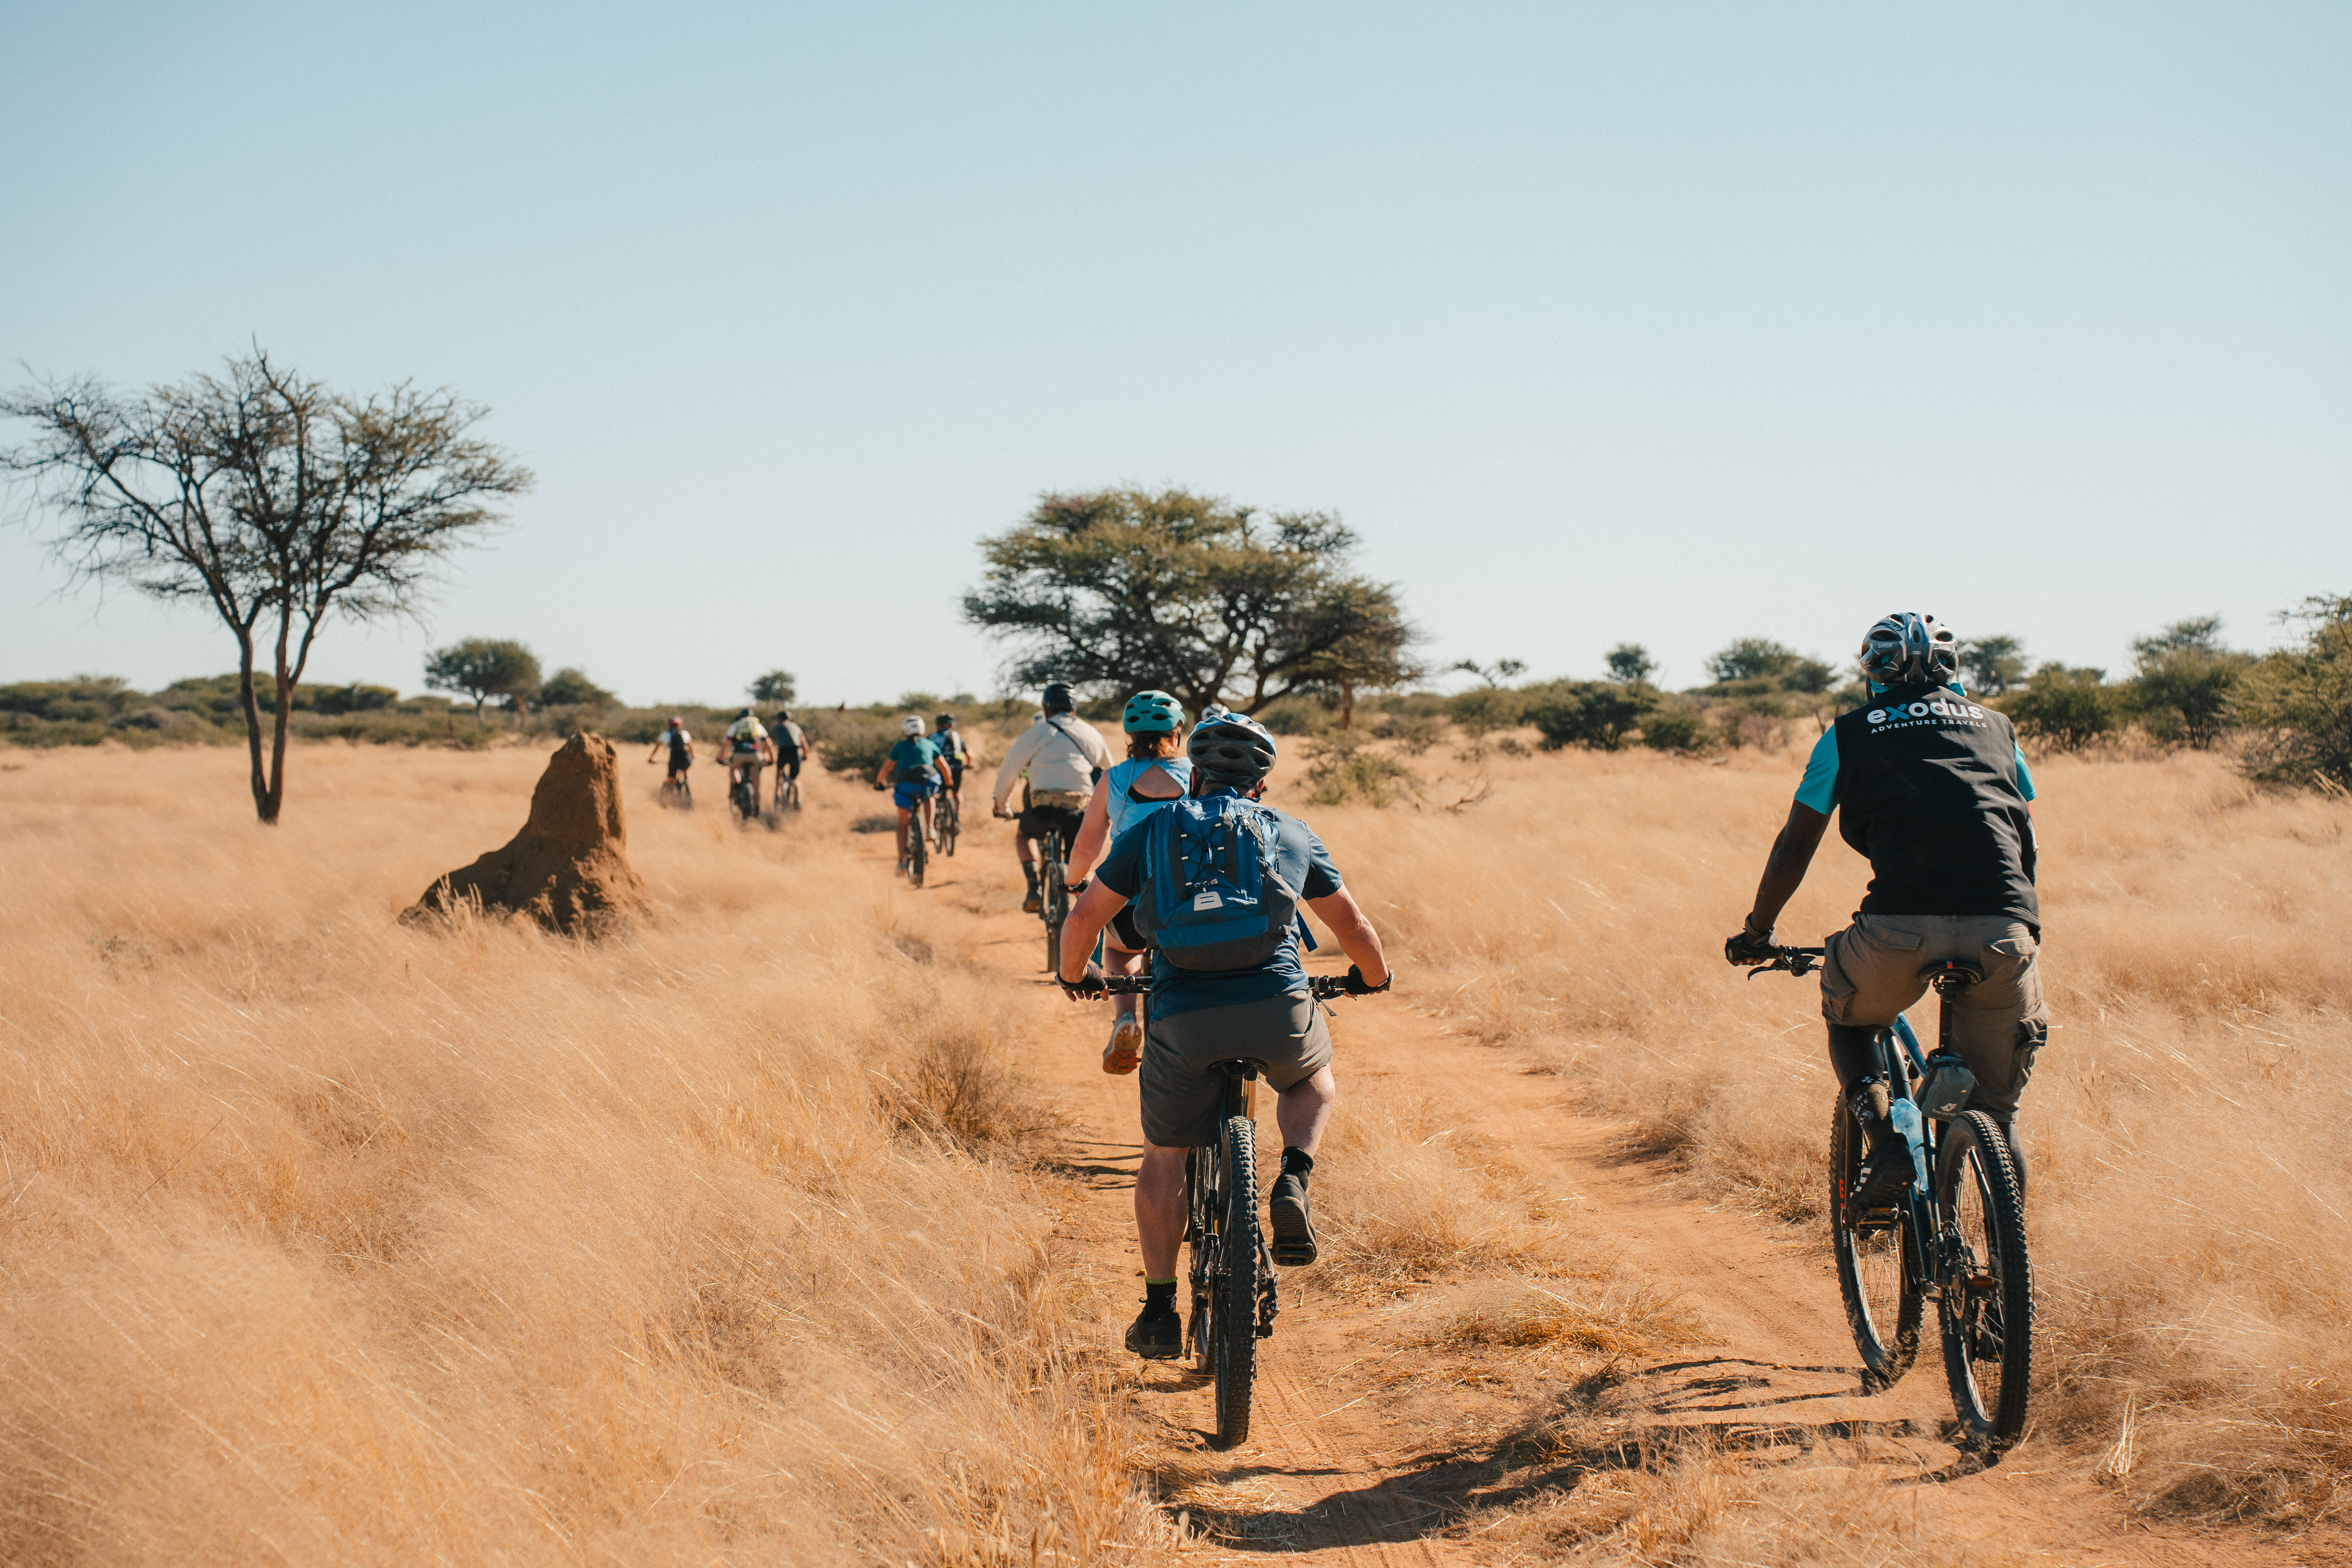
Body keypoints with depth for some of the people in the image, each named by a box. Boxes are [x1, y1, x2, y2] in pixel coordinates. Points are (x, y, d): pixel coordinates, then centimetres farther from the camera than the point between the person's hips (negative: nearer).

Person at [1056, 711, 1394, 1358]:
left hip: (1182, 1016, 0)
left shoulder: (1153, 830, 15)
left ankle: (1160, 1312, 17)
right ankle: (1293, 1183, 6)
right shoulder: (1291, 833, 18)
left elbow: (1086, 916, 13)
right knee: (1313, 1080, 34)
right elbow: (1352, 926, 26)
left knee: (1163, 1159, 19)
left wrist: (1075, 975, 33)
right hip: (1278, 1007, 0)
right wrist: (1373, 977, 46)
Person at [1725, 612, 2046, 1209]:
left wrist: (1756, 931, 35)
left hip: (1900, 927, -2)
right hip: (2003, 925, 2)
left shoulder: (1850, 733, 19)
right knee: (1993, 1099, 22)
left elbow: (1794, 847, 21)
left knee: (1848, 1019, 27)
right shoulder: (1994, 727, 26)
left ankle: (1884, 1137, 5)